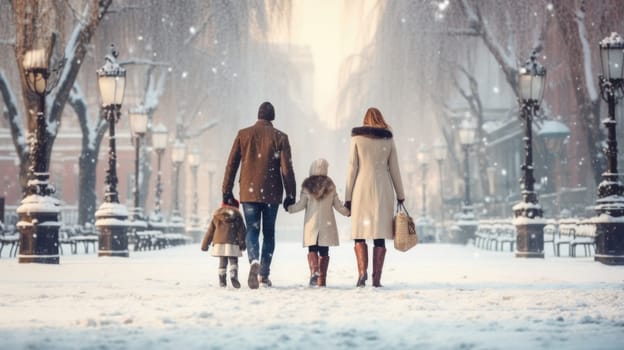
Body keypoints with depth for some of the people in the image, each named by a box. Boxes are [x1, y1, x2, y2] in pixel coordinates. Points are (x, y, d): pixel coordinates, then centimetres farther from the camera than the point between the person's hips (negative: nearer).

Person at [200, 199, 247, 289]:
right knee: (233, 261, 1)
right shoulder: (237, 216, 8)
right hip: (232, 243, -2)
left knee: (222, 262, 10)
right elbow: (242, 231, 0)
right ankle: (233, 277, -19)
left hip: (219, 243, 2)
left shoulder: (216, 217, 14)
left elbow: (210, 232, 16)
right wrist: (242, 243, -2)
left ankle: (222, 280, 1)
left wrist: (205, 244, 21)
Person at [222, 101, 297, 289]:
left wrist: (227, 191, 8)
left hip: (249, 192, 0)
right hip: (271, 193, 0)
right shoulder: (280, 137, -2)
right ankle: (264, 274, 8)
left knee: (252, 230, 3)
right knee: (269, 233, 12)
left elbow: (231, 164, 2)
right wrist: (291, 195, 3)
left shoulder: (243, 134, 2)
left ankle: (254, 262, -26)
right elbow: (287, 169, -4)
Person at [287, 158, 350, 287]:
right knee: (324, 252, 6)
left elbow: (301, 204, -2)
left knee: (312, 250, 4)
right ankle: (322, 279, 5)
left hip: (311, 223, -1)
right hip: (327, 224, 1)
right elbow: (338, 205, 5)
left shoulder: (307, 186, -4)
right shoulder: (330, 186, 0)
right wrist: (348, 212, 21)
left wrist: (289, 208, 15)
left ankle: (314, 271, -19)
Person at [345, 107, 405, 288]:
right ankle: (377, 278, -1)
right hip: (384, 190, 2)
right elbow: (394, 170, 8)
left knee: (360, 232, 4)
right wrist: (400, 195, 16)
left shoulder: (357, 138, 2)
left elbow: (352, 169, 0)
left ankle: (362, 271, -16)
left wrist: (348, 197, 3)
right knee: (380, 235, 3)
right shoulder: (388, 140, 7)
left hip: (362, 189, -1)